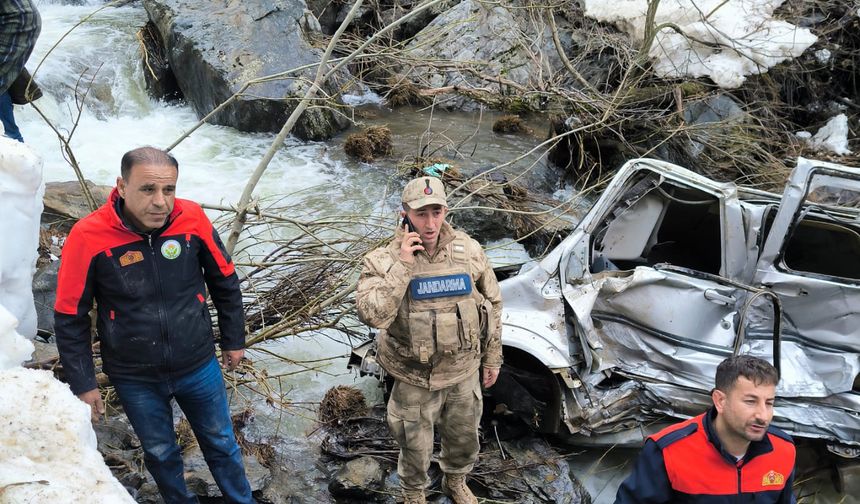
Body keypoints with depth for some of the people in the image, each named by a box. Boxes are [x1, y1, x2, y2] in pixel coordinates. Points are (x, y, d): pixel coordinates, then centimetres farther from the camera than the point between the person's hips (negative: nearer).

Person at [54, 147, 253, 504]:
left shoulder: (193, 219, -17)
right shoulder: (88, 237, -22)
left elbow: (225, 283, 0)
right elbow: (70, 318, -10)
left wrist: (233, 340, 9)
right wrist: (83, 384, -5)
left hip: (199, 367, 1)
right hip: (135, 381, -1)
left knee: (221, 443, 20)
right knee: (160, 453, 20)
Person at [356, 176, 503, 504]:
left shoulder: (469, 250, -10)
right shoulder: (385, 261, -19)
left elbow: (492, 304, 3)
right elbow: (373, 315, -34)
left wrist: (492, 358, 7)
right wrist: (403, 266, -35)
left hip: (464, 371, 3)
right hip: (416, 378, -3)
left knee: (464, 439, 24)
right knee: (416, 447, 17)